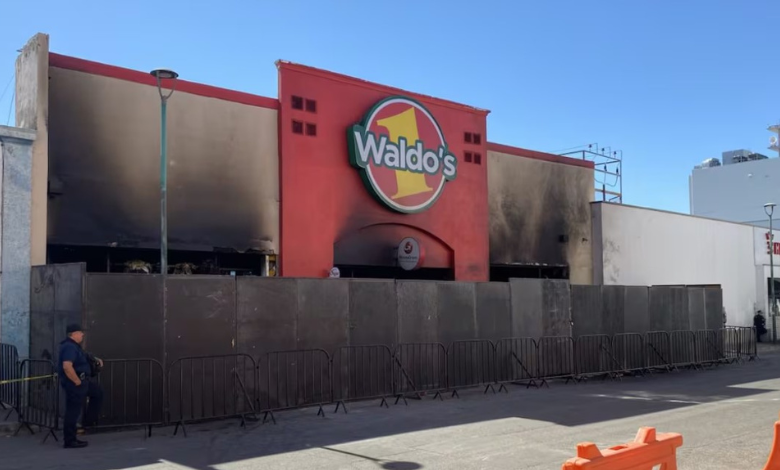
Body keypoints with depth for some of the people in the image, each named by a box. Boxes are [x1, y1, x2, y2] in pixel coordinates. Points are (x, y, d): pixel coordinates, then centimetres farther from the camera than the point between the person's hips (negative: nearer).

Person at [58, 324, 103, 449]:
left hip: (82, 381, 11)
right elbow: (67, 367, -33)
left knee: (98, 392, 24)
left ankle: (89, 421, 28)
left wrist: (95, 360, 16)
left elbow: (85, 357, 32)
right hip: (74, 383, -11)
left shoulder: (74, 346, 12)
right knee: (73, 411, -3)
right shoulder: (69, 347, -21)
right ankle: (70, 441, 5)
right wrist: (77, 381, -24)